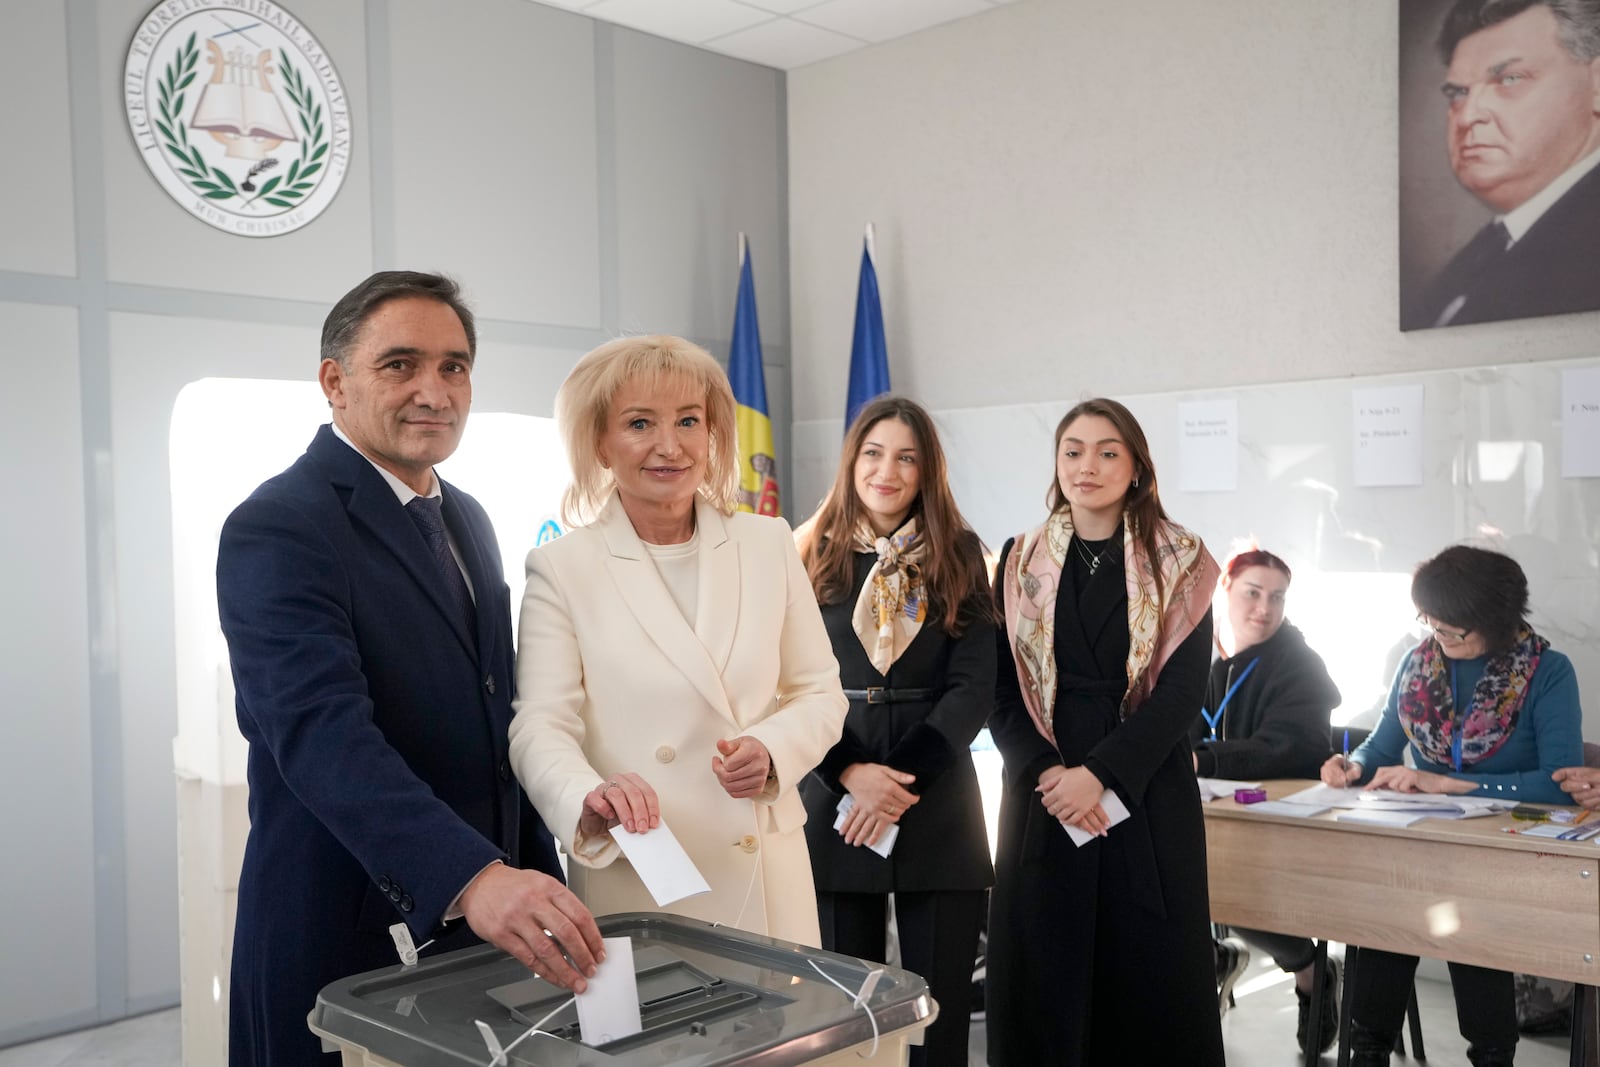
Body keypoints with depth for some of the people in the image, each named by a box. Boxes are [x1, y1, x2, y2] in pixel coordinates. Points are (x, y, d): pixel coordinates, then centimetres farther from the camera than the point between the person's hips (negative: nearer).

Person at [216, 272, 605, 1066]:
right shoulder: (277, 529, -15)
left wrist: (537, 883, 12)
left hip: (487, 926, 7)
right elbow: (322, 732, -29)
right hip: (347, 944, -7)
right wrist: (473, 878, -40)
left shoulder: (467, 520, 10)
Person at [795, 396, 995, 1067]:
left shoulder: (958, 557, 6)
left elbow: (974, 687, -1)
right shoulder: (811, 557, 6)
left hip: (938, 803, 0)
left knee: (942, 1004, 4)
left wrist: (904, 777, -13)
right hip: (833, 796, 0)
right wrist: (850, 773, -14)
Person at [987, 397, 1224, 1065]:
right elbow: (1002, 688, 4)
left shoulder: (1179, 563, 3)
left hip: (1147, 797, -1)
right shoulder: (1021, 563, 8)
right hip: (1042, 797, 2)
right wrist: (1047, 772, -12)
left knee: (1150, 982, 2)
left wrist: (1099, 775, -15)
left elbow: (1185, 685, -6)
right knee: (1045, 979, 5)